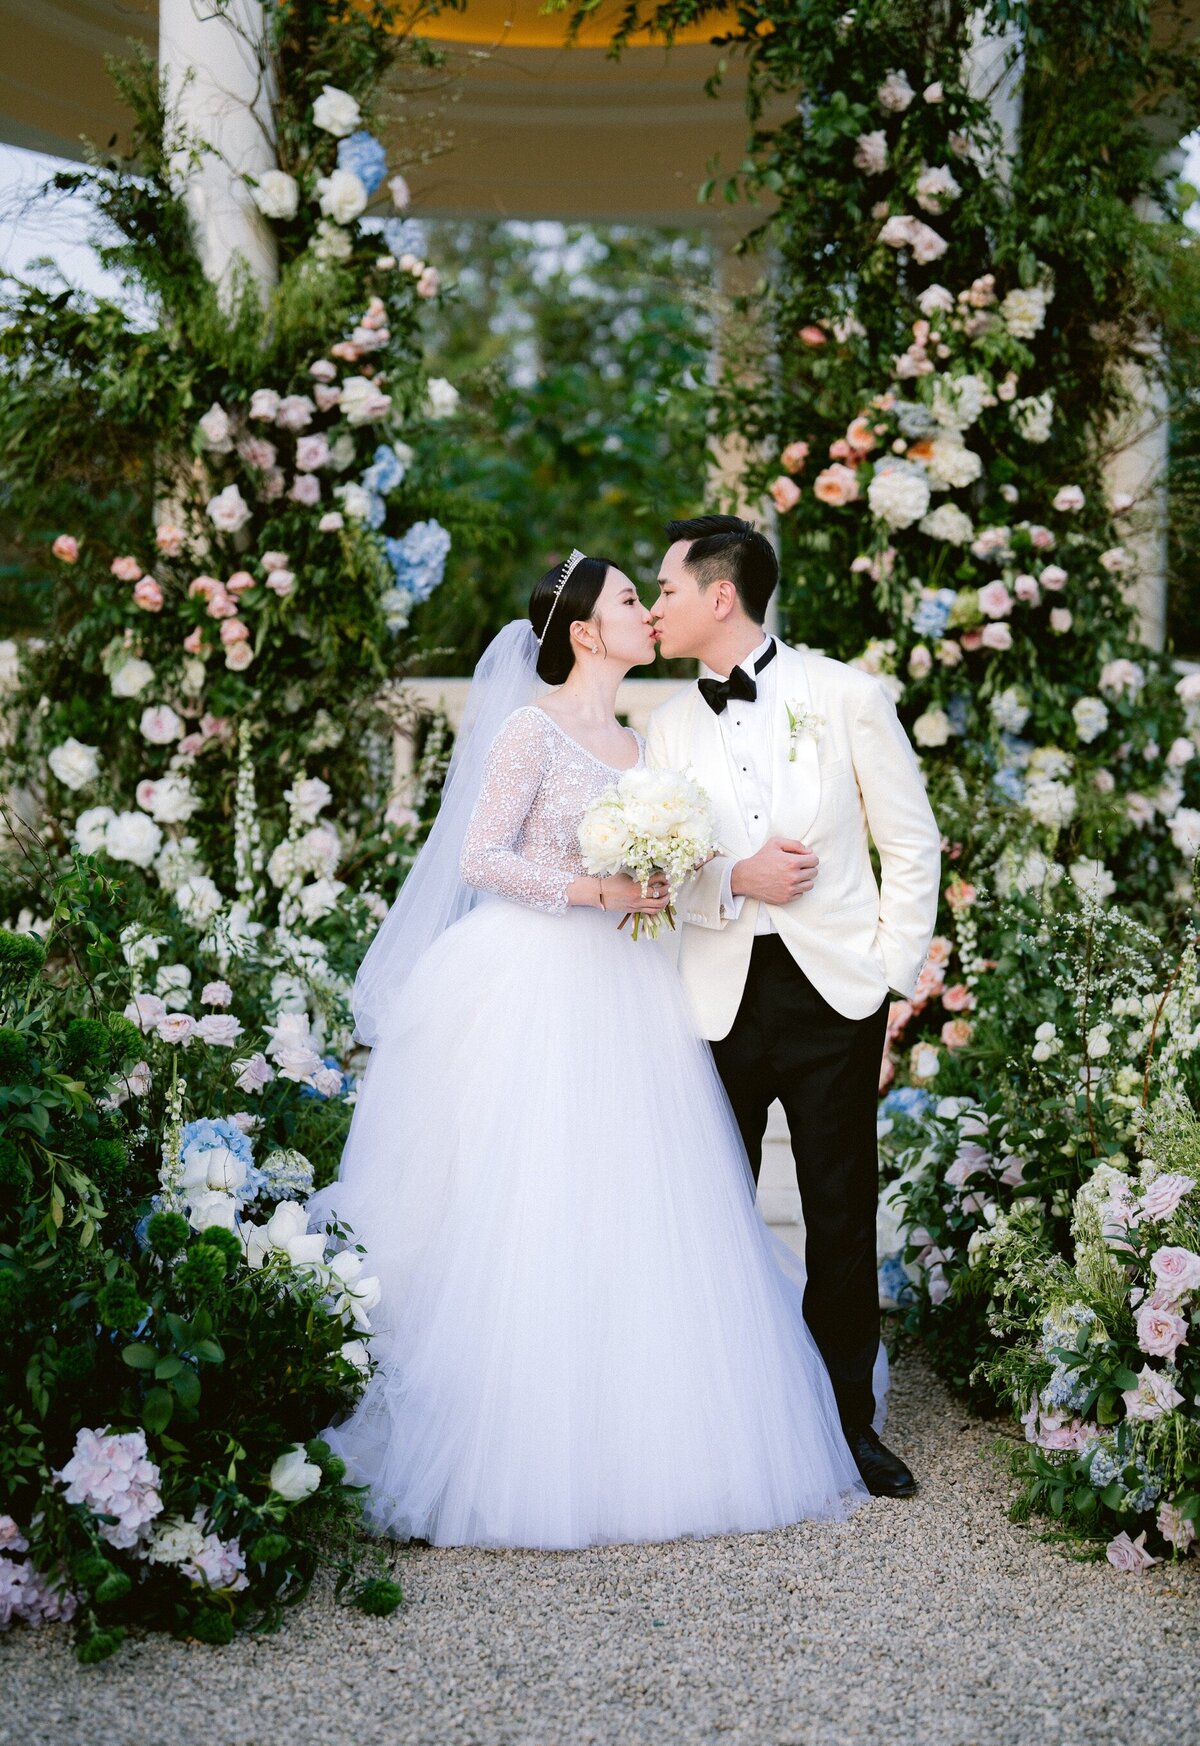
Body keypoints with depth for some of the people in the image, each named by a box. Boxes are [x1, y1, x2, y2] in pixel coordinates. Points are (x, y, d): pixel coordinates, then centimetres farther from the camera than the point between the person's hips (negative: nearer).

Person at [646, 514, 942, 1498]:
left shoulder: (846, 697, 0)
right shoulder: (668, 727, 9)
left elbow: (913, 847, 1)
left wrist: (896, 986, -5)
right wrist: (734, 880, -12)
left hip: (834, 992, -2)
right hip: (717, 999, 3)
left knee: (844, 1221, 4)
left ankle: (848, 1419, 20)